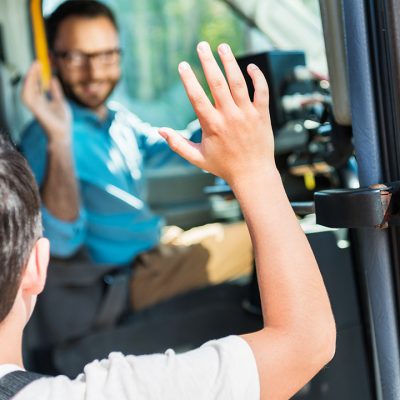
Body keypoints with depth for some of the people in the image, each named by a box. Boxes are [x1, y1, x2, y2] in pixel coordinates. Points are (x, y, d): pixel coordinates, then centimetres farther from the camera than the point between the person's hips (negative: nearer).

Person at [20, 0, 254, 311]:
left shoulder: (118, 118, 5)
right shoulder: (45, 138, -22)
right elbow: (62, 244, -33)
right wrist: (58, 141, -45)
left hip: (161, 242, 9)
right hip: (137, 275, -9)